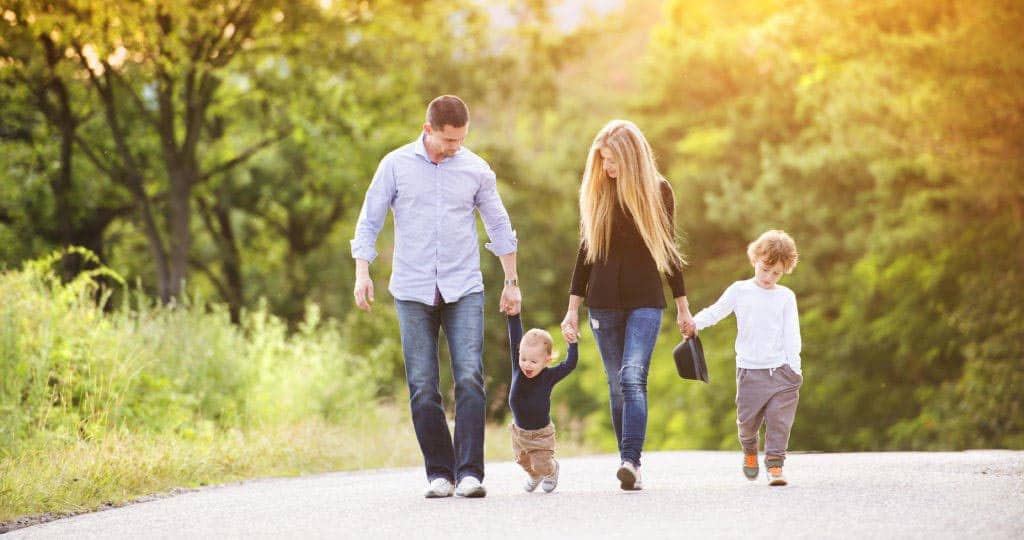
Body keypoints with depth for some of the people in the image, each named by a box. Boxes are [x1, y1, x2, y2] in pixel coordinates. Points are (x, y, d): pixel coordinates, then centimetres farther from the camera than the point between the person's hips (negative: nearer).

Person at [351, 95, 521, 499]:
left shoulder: (476, 169, 6)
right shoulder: (396, 166, 2)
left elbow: (499, 226, 15)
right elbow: (369, 221, 5)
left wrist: (512, 282, 16)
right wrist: (362, 273, -7)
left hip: (464, 290, 0)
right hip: (412, 292, 0)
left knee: (469, 379, -13)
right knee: (422, 387, -2)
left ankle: (469, 472, -13)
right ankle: (439, 473, 6)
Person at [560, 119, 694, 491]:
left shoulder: (657, 191, 2)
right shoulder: (594, 192, 5)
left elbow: (668, 249, 8)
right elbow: (586, 251, 10)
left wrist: (683, 308, 10)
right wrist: (573, 308, 7)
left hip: (646, 300, -2)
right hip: (603, 303, 2)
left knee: (633, 377, -18)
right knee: (617, 386, 3)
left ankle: (630, 461, -28)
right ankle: (630, 466, 8)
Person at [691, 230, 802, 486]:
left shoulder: (786, 297, 6)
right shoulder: (739, 291, 4)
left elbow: (792, 334, 4)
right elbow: (715, 312, 4)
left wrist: (795, 368, -3)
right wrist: (693, 323, -15)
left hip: (780, 369, 0)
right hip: (749, 370, 0)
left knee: (779, 420, -7)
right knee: (748, 419, 4)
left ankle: (775, 463, 0)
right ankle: (749, 449, 34)